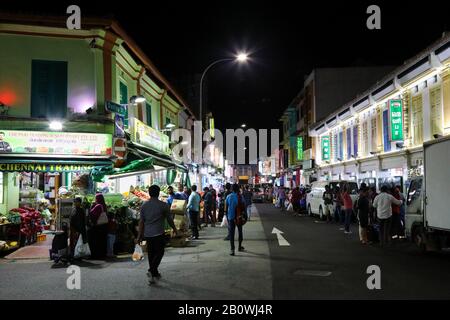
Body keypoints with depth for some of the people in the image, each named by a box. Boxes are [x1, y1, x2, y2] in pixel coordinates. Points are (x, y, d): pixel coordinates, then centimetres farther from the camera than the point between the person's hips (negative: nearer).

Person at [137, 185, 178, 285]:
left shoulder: (144, 205, 3)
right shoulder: (163, 205, -8)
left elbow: (141, 221, 5)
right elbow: (169, 219, 1)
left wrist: (140, 235, 11)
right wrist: (174, 229, 18)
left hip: (147, 234, 5)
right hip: (158, 234, -5)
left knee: (151, 254, 15)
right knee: (159, 253, 4)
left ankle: (155, 274, 26)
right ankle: (151, 271, -13)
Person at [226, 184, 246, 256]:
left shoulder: (228, 197, -1)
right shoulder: (241, 196, -7)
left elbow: (226, 208, 3)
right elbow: (244, 207, -4)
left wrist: (227, 217, 14)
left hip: (231, 217, 0)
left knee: (231, 233, 0)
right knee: (240, 232, 18)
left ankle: (232, 249, -8)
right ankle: (240, 247, 29)